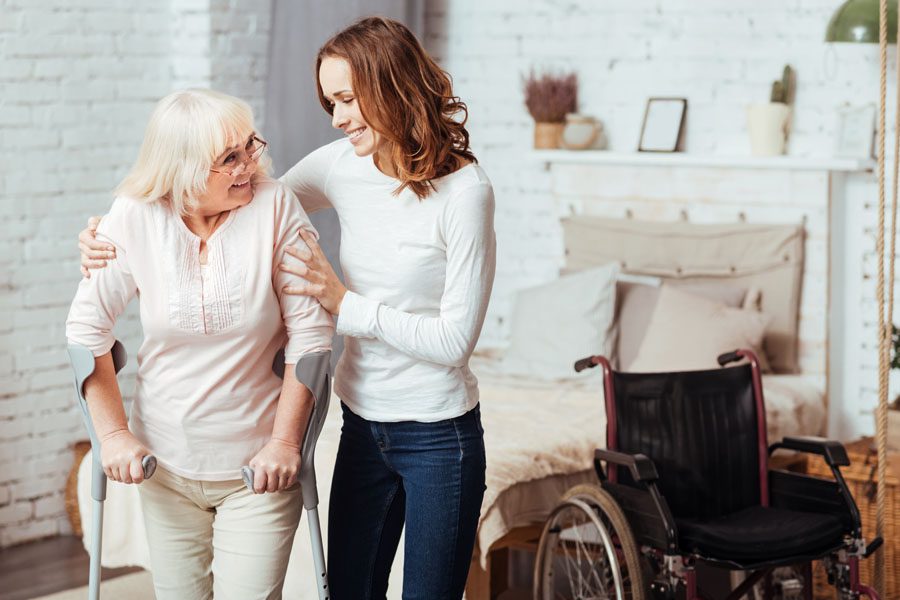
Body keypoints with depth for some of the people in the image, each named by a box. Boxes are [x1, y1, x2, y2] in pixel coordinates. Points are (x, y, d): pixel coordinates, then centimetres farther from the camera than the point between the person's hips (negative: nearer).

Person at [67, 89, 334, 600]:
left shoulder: (275, 207, -13)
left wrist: (285, 441, -9)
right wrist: (114, 435, -3)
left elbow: (311, 332, -10)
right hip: (166, 463, 2)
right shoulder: (135, 218, -8)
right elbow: (88, 328, 0)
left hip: (258, 468, -2)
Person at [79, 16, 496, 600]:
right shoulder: (343, 165, -1)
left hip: (439, 437, -5)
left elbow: (454, 339, -17)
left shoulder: (463, 190, -17)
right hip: (362, 426, 6)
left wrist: (343, 301, -17)